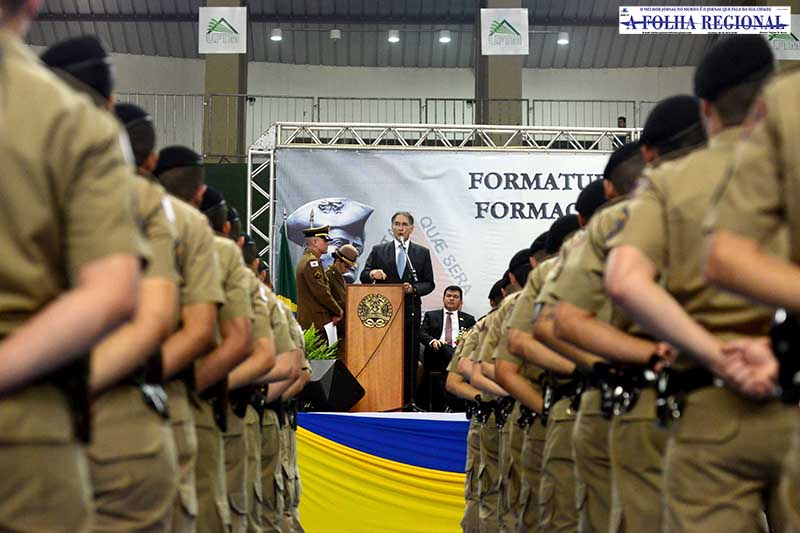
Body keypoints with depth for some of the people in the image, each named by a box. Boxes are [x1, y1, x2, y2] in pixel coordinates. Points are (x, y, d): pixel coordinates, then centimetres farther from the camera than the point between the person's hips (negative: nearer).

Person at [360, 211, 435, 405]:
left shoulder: (422, 253, 10)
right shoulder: (378, 250, 10)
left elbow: (429, 283, 7)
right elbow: (363, 277, 4)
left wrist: (414, 289, -12)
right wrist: (371, 273, -19)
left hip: (410, 311, 0)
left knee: (409, 357, -1)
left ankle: (408, 400, 3)